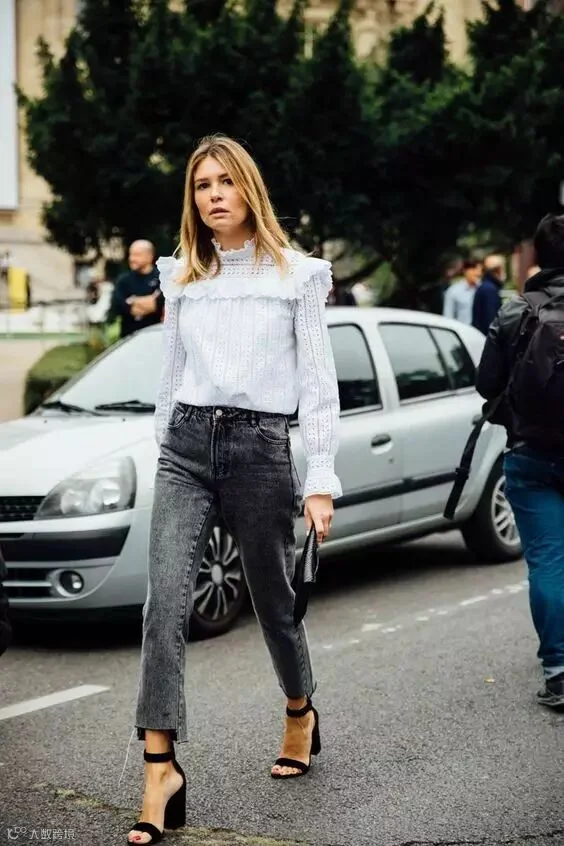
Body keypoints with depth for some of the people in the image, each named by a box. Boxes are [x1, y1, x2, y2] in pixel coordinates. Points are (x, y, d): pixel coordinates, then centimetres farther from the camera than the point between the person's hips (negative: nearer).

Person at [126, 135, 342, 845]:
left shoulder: (297, 274, 1)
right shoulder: (180, 277, 11)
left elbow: (318, 383, -1)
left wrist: (322, 481, -7)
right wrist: (163, 456, 17)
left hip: (261, 447, -2)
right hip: (185, 446, 2)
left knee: (272, 599, 12)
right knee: (166, 600, -14)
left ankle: (301, 713, 41)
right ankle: (162, 768, -15)